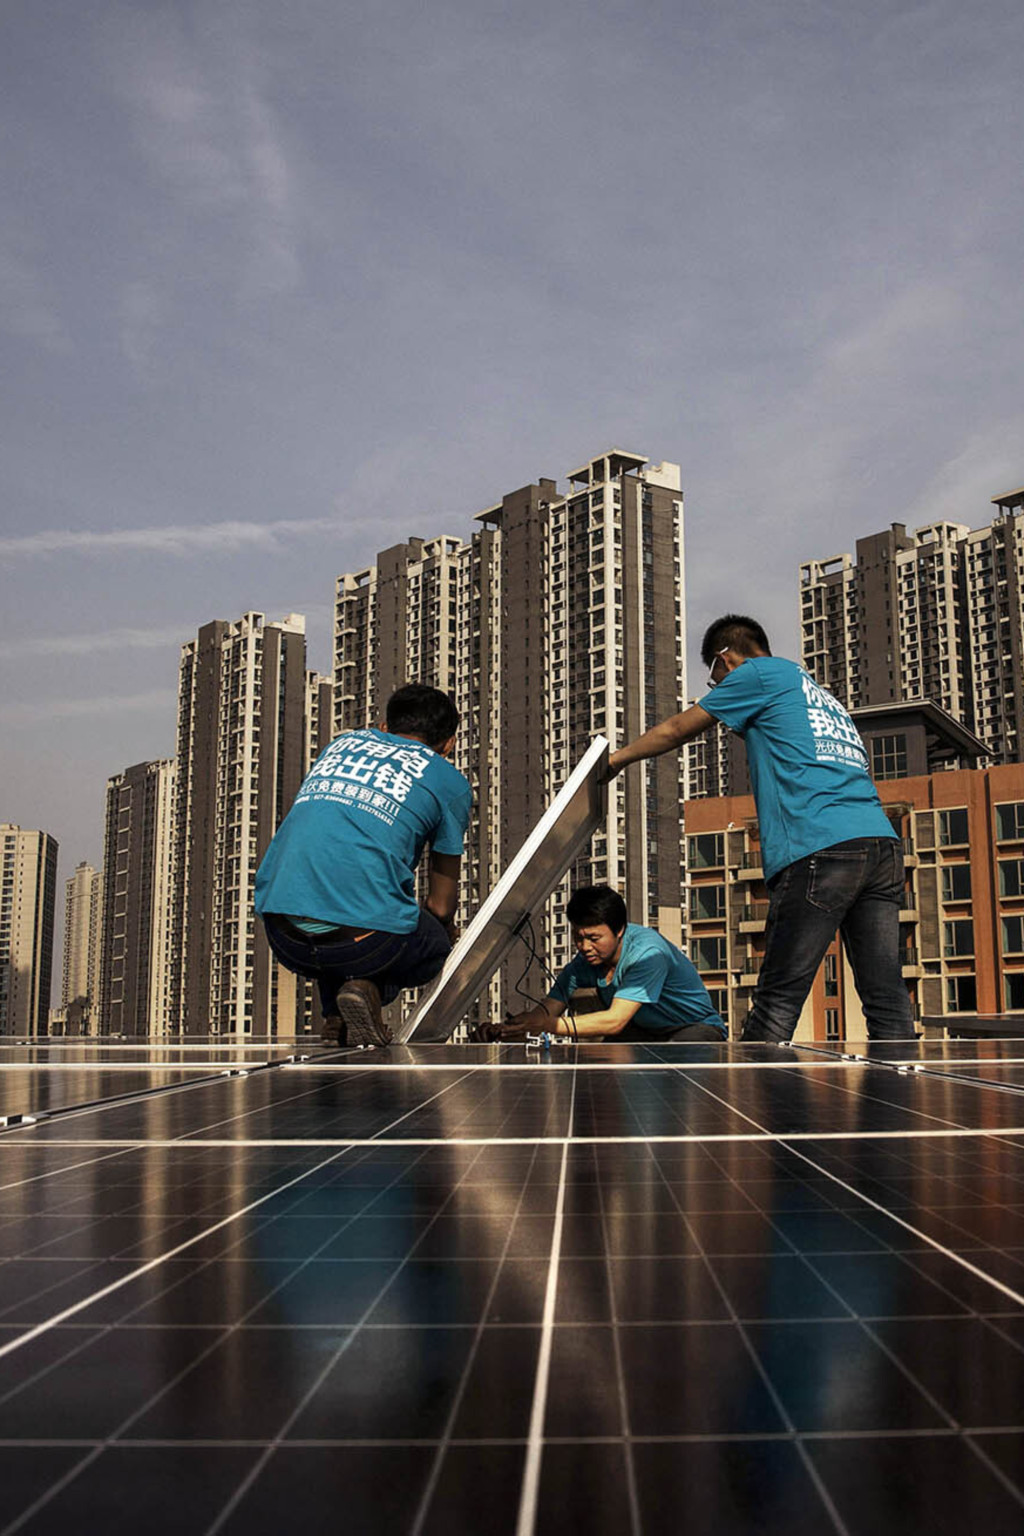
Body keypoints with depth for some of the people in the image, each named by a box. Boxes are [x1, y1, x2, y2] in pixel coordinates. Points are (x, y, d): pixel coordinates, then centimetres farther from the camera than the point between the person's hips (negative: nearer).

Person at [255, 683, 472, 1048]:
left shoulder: (343, 742, 26)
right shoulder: (450, 782, 13)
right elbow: (440, 906, 17)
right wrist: (446, 936, 42)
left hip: (281, 935, 4)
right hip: (364, 933, -4)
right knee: (437, 946, 27)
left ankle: (334, 1017, 14)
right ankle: (368, 987, -3)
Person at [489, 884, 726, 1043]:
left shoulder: (648, 953, -31)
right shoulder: (587, 960, -9)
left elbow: (615, 1021, -38)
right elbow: (549, 1007, -14)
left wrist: (547, 1024, -45)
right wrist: (508, 1029, -36)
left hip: (700, 1029, -6)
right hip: (646, 1034, 6)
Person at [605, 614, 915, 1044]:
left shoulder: (759, 673, 10)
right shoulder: (823, 697, 32)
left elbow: (675, 730, 16)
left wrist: (616, 759, 32)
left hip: (821, 851, -8)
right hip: (882, 842, 8)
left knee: (778, 999, -5)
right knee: (886, 996, 3)